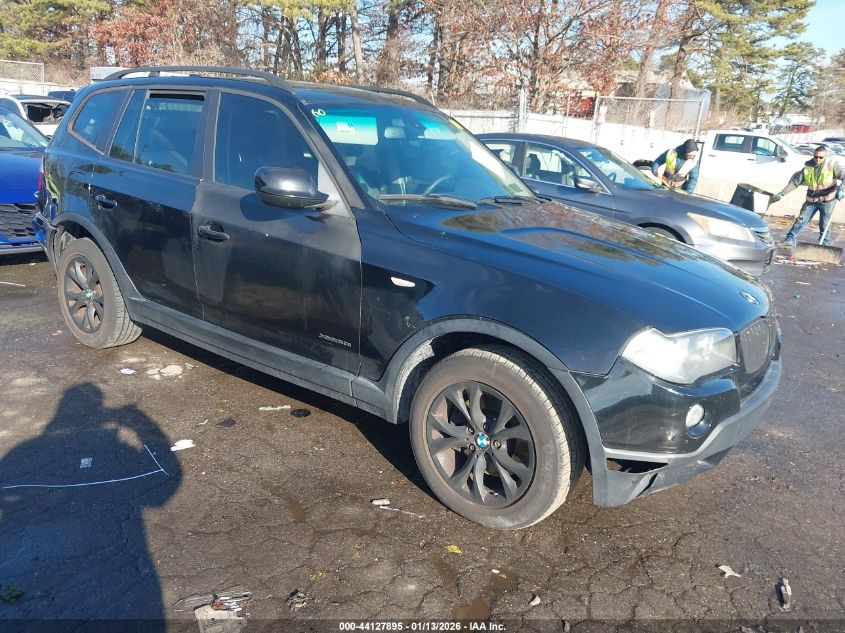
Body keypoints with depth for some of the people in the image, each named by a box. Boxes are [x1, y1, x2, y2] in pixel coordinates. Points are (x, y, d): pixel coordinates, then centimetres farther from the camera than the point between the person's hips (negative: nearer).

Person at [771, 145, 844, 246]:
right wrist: (781, 193, -7)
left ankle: (825, 245, 16)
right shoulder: (808, 168, -2)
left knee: (824, 224, 3)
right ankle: (790, 239, 8)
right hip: (811, 200, 3)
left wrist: (840, 189, -25)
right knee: (801, 220, 0)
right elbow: (795, 182, -2)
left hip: (827, 200, -3)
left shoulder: (833, 165, -10)